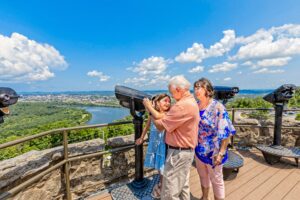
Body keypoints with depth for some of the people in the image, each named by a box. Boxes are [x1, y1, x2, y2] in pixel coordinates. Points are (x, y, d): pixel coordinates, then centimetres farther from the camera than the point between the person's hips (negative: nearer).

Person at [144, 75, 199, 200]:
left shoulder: (183, 105, -27)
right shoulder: (191, 101, 9)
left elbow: (160, 126, -23)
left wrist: (150, 108, -10)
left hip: (178, 152, -10)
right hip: (186, 151, 10)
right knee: (183, 186, 25)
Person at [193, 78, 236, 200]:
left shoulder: (218, 107, -20)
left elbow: (225, 132, -18)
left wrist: (221, 153, -18)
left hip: (213, 150, -5)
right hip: (199, 149, 6)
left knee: (216, 179, 16)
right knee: (202, 175, 25)